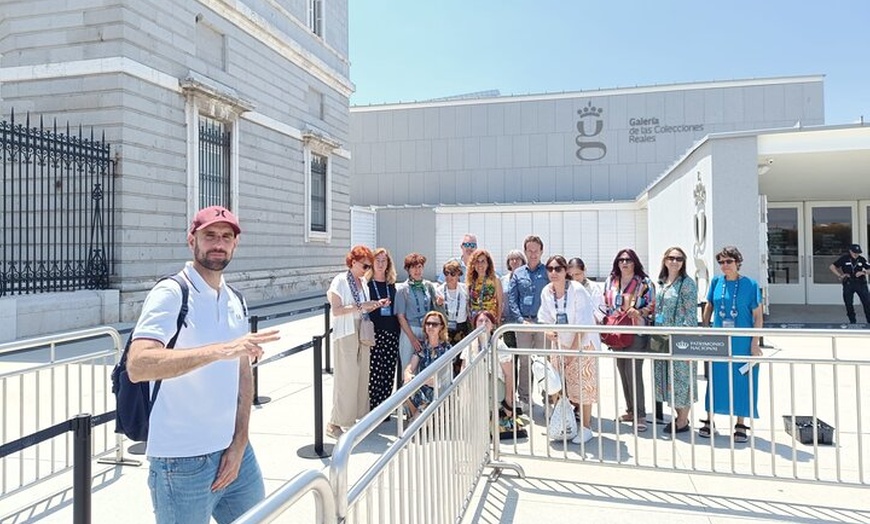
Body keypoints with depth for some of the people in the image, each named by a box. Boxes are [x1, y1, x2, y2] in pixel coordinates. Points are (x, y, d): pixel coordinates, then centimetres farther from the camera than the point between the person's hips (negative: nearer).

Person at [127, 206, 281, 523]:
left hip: (234, 452, 7)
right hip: (182, 463, -6)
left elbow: (243, 375, 9)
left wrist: (239, 444, 1)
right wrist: (221, 350, -36)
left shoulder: (236, 302, 8)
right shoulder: (171, 293, -13)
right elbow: (137, 365, -27)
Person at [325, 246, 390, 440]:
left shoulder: (363, 281, 13)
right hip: (345, 335, -7)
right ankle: (335, 423, 3)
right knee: (346, 379, -7)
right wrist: (360, 306, -20)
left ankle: (354, 417, 18)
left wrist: (376, 305, 4)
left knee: (362, 376, 6)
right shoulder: (340, 281, -9)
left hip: (362, 334, 7)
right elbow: (336, 310, -16)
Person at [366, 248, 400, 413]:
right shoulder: (366, 283, 0)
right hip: (373, 333, -4)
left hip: (391, 333, 4)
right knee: (374, 372, -6)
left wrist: (397, 330, 13)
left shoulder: (391, 284, 14)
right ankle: (373, 409, 5)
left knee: (388, 372, 5)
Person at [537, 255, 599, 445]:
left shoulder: (577, 290, -20)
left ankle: (586, 428, 9)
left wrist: (574, 349, -20)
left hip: (583, 343, -5)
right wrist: (548, 330, -13)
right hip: (560, 343, 5)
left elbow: (583, 324, -20)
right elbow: (545, 317, 8)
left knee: (582, 385, -3)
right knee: (561, 385, 9)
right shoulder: (546, 292, -4)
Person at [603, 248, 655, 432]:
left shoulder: (644, 282, -2)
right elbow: (606, 305, 16)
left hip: (636, 332, -5)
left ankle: (640, 415, -2)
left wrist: (638, 312, -18)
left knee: (633, 371, -10)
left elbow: (653, 305, -2)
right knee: (623, 371, 9)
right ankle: (630, 410, 22)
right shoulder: (611, 281, 11)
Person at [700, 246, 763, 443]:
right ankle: (709, 421, 19)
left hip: (742, 343, -2)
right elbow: (708, 307, 13)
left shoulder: (750, 284, -5)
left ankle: (741, 425, 18)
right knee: (716, 379, 8)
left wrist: (755, 343, -9)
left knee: (742, 381, 5)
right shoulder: (716, 282, 3)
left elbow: (758, 316, -4)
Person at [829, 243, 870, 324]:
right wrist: (840, 276, -6)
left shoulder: (862, 259, 2)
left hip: (861, 283, 1)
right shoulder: (844, 259, -4)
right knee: (848, 303, 6)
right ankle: (852, 321, 19)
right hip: (848, 284, -1)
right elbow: (831, 267, -2)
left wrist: (863, 272, -13)